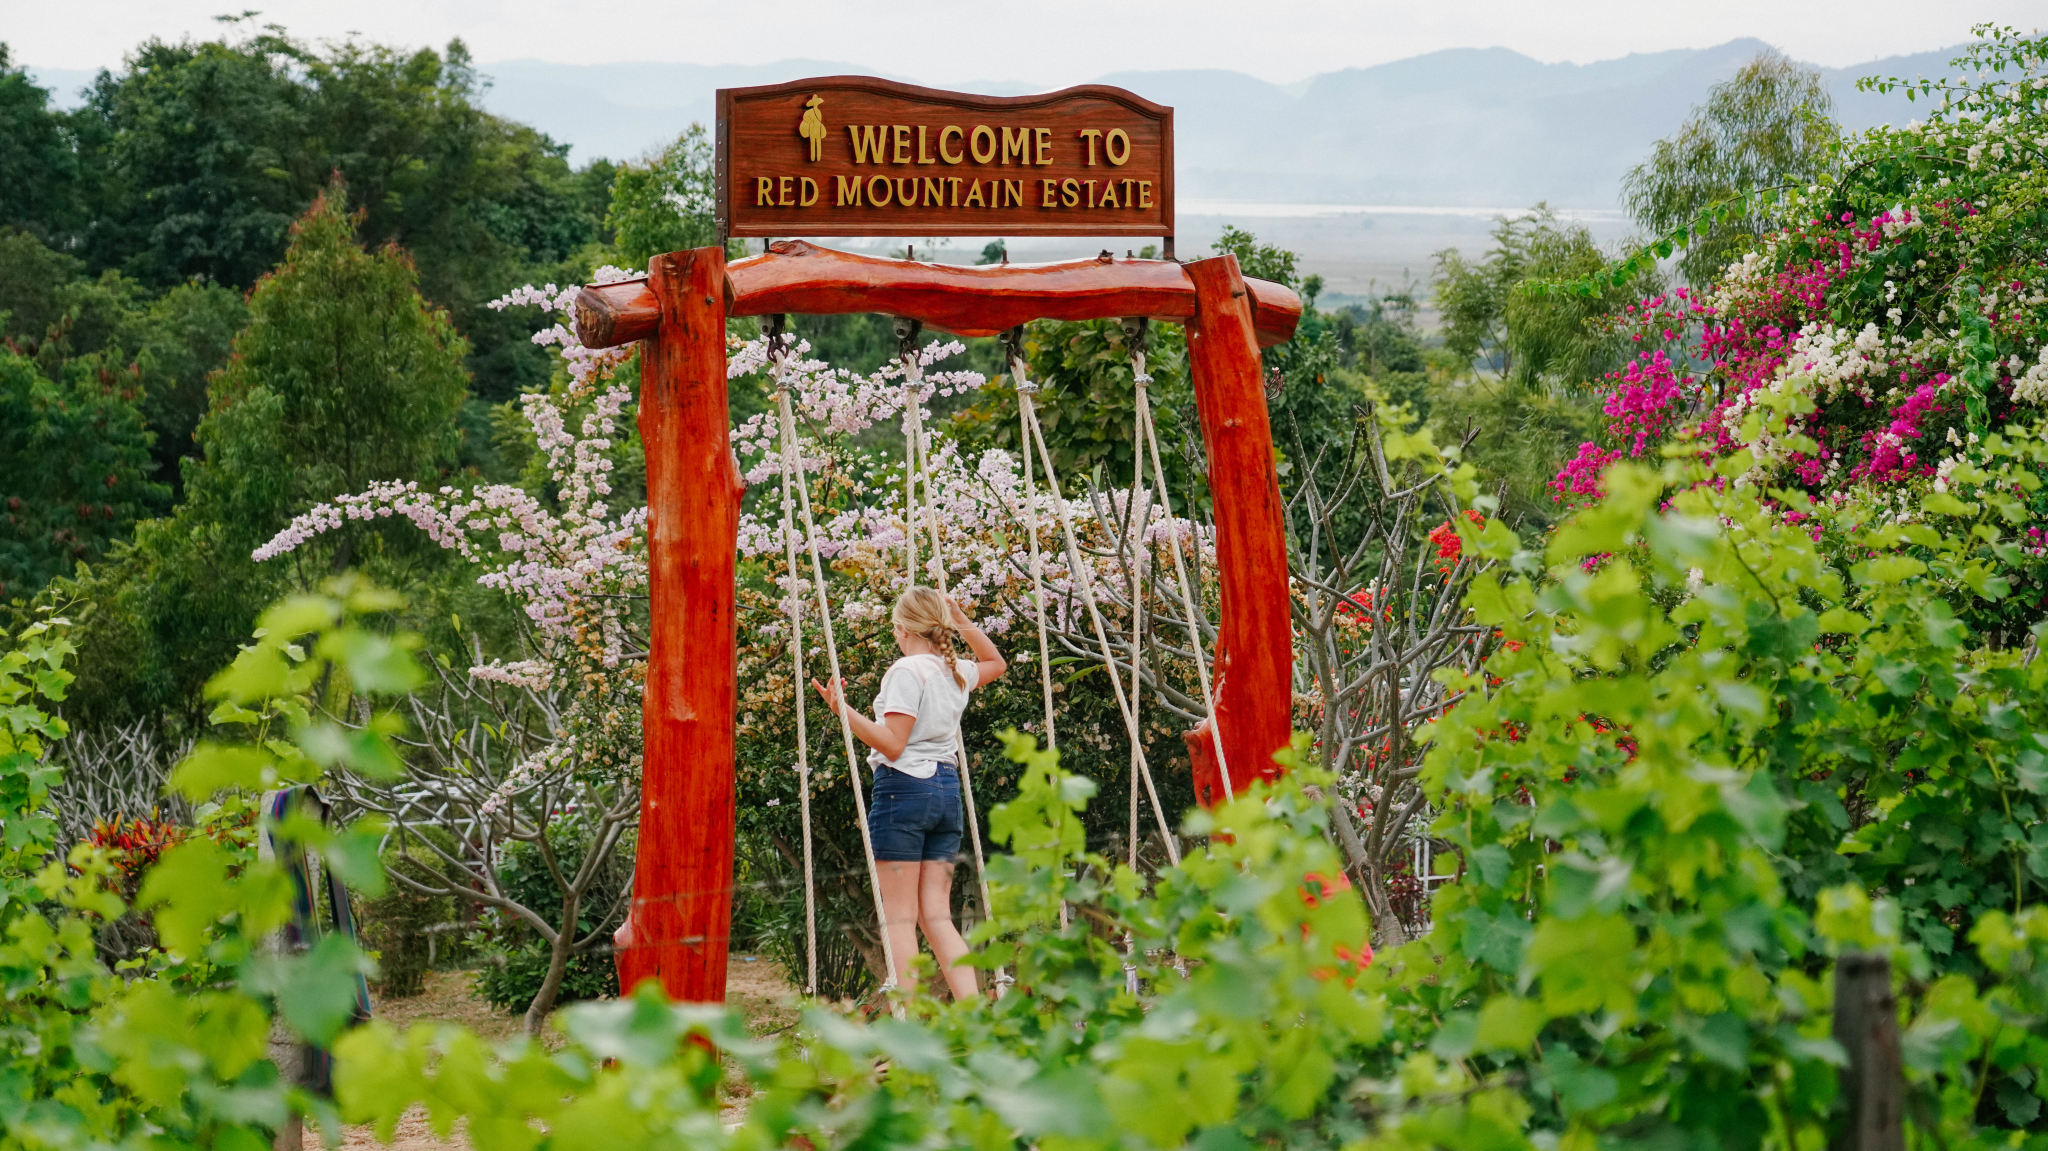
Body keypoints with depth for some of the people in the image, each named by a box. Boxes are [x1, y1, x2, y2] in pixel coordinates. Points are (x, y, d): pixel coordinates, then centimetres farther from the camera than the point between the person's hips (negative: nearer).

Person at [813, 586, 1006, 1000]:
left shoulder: (907, 671, -11)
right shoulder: (956, 671, 12)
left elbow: (893, 744, -16)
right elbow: (996, 662, 36)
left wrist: (845, 712, -20)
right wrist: (963, 622, 30)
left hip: (904, 788, -7)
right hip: (947, 789, 7)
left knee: (899, 916, -4)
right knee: (937, 916, 7)